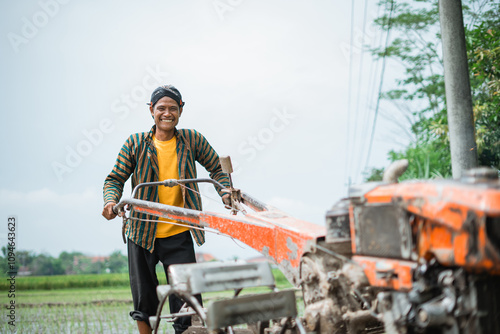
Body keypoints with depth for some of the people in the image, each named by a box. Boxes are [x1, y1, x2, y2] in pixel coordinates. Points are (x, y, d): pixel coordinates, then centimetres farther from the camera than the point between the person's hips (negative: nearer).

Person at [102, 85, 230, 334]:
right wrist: (111, 201, -18)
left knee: (186, 302, -3)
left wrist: (226, 193, -6)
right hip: (141, 233, 1)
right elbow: (115, 179, 2)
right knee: (143, 302, 10)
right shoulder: (135, 143, 0)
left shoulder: (192, 140, 1)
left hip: (179, 236, 0)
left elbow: (217, 168, 11)